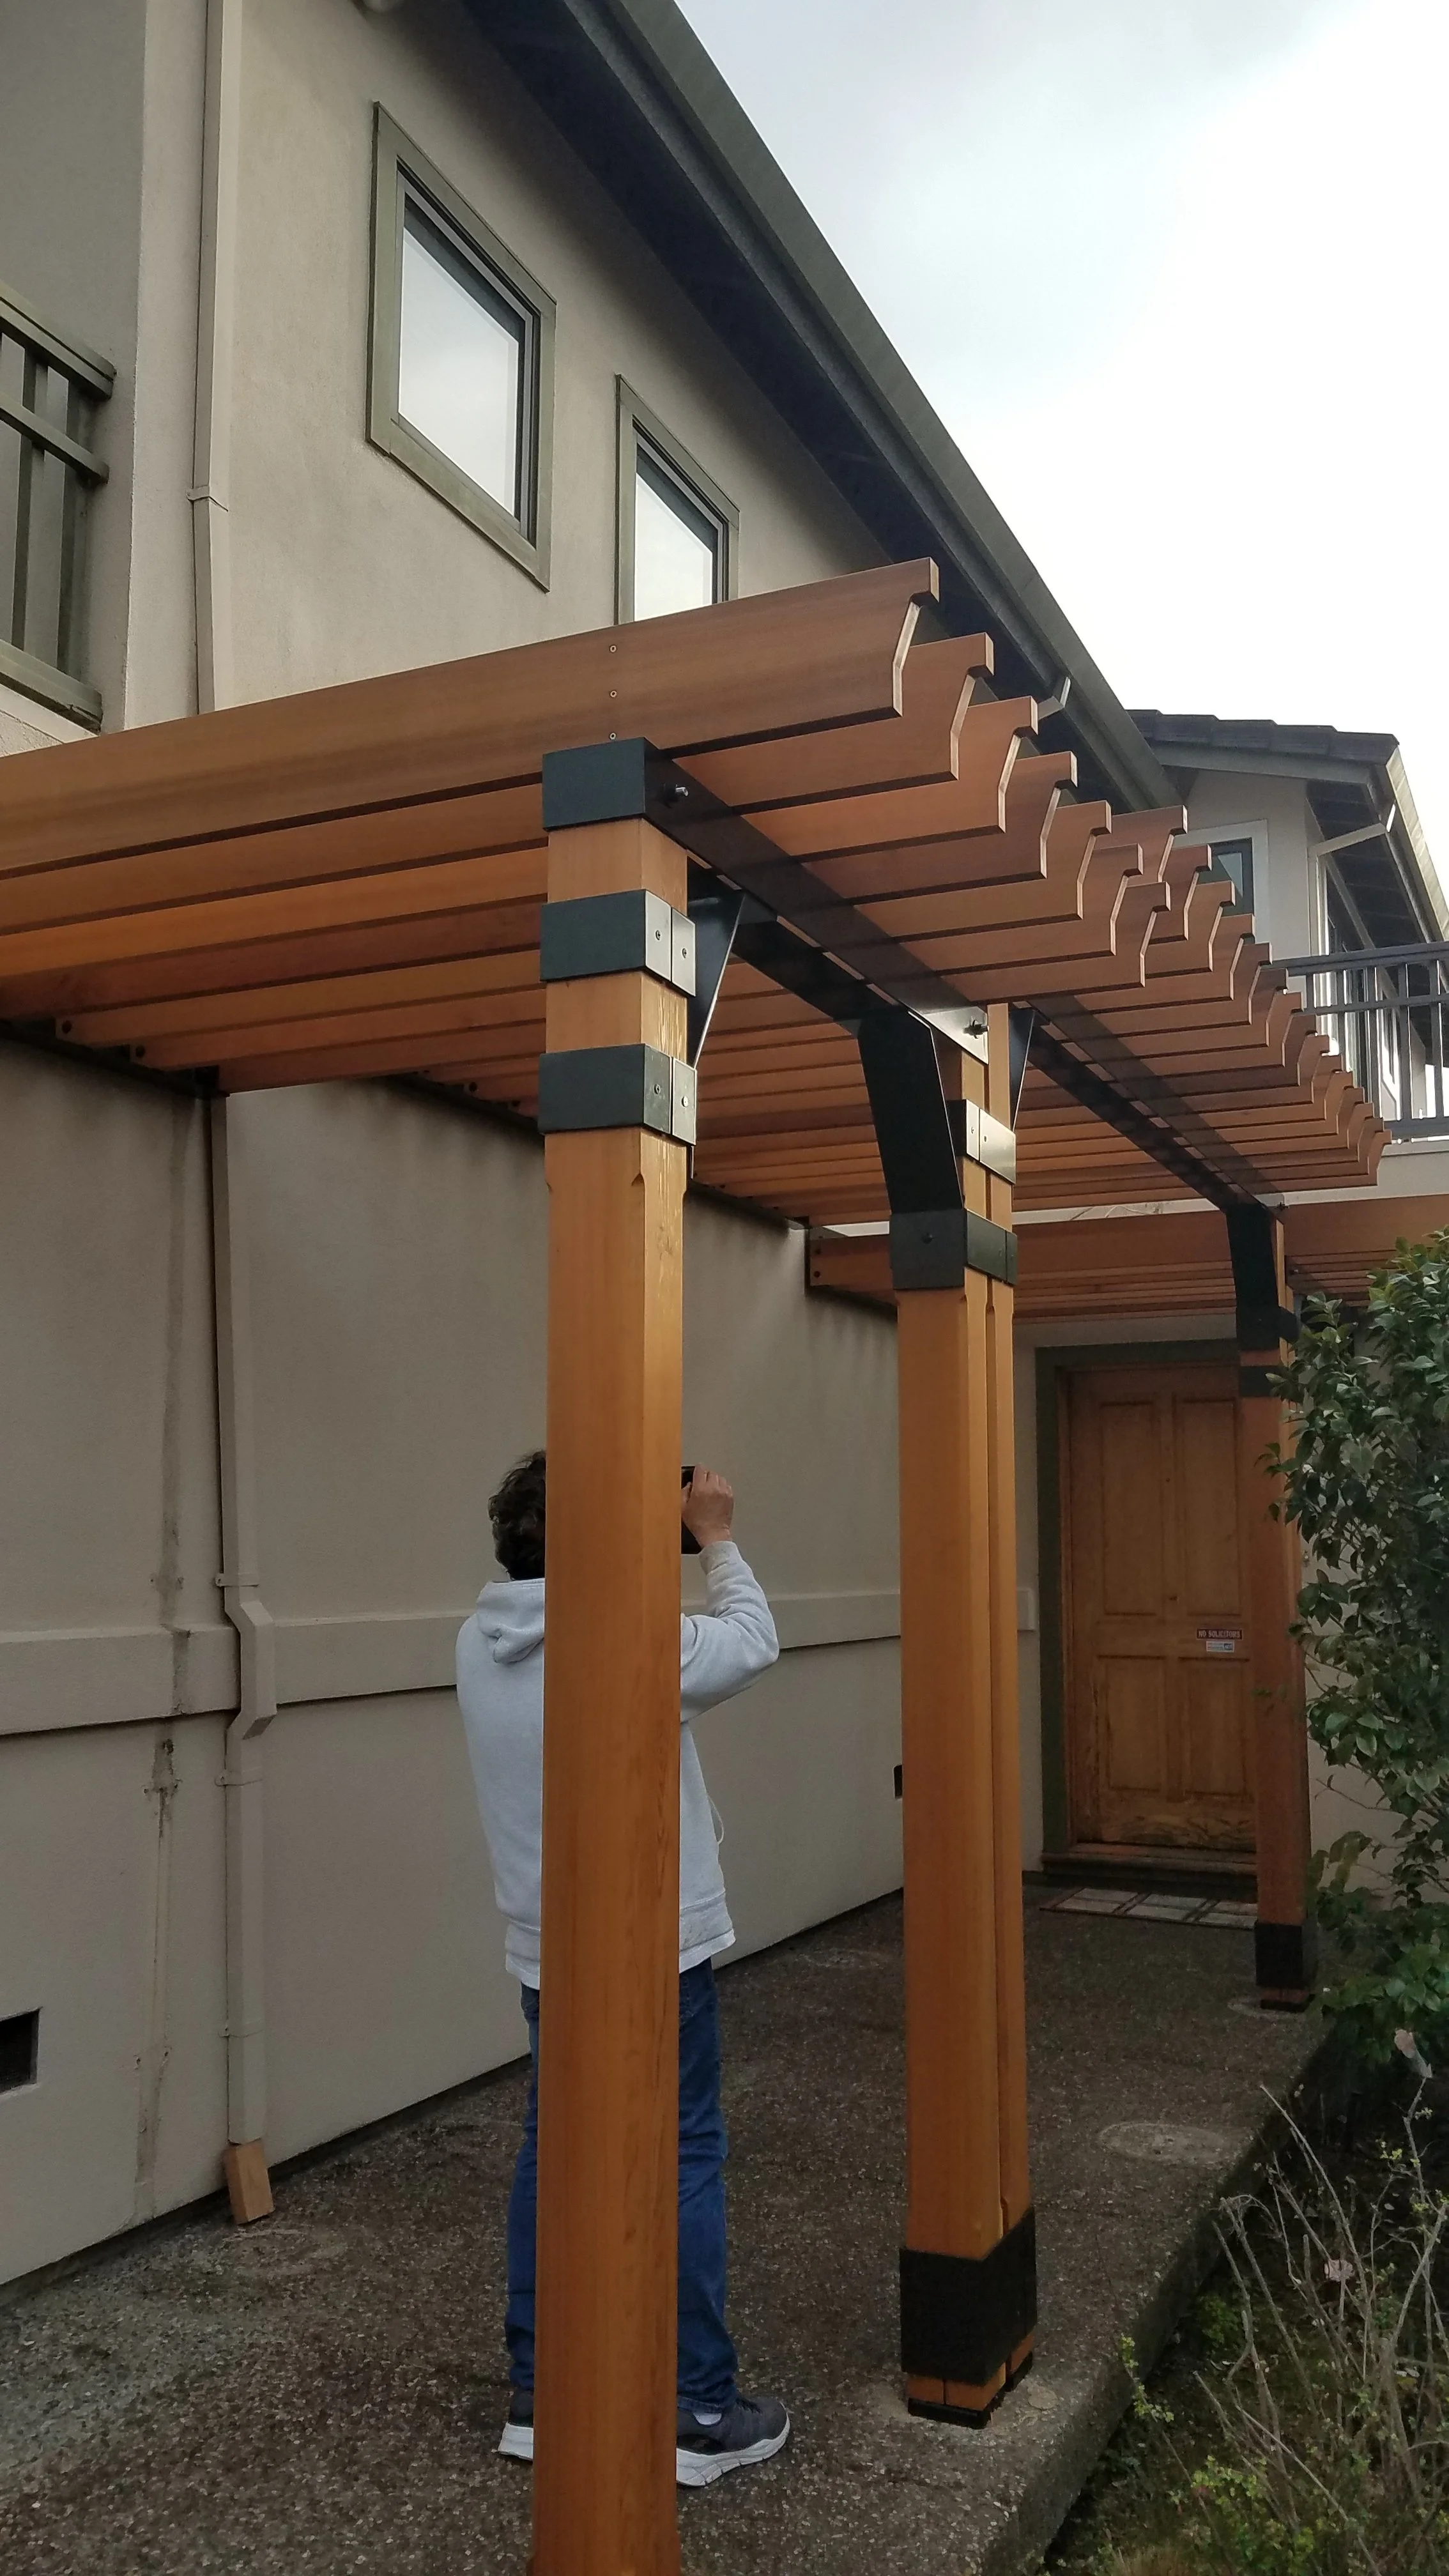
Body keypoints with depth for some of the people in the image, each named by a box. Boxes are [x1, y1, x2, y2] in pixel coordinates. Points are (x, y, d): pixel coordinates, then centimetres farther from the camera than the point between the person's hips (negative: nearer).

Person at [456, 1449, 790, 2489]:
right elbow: (752, 1645, -8)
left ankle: (535, 2397, 27)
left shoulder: (483, 1641, -3)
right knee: (686, 2164, 7)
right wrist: (719, 1539, 1)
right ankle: (705, 2413, 17)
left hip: (546, 1954, 7)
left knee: (551, 2160, 17)